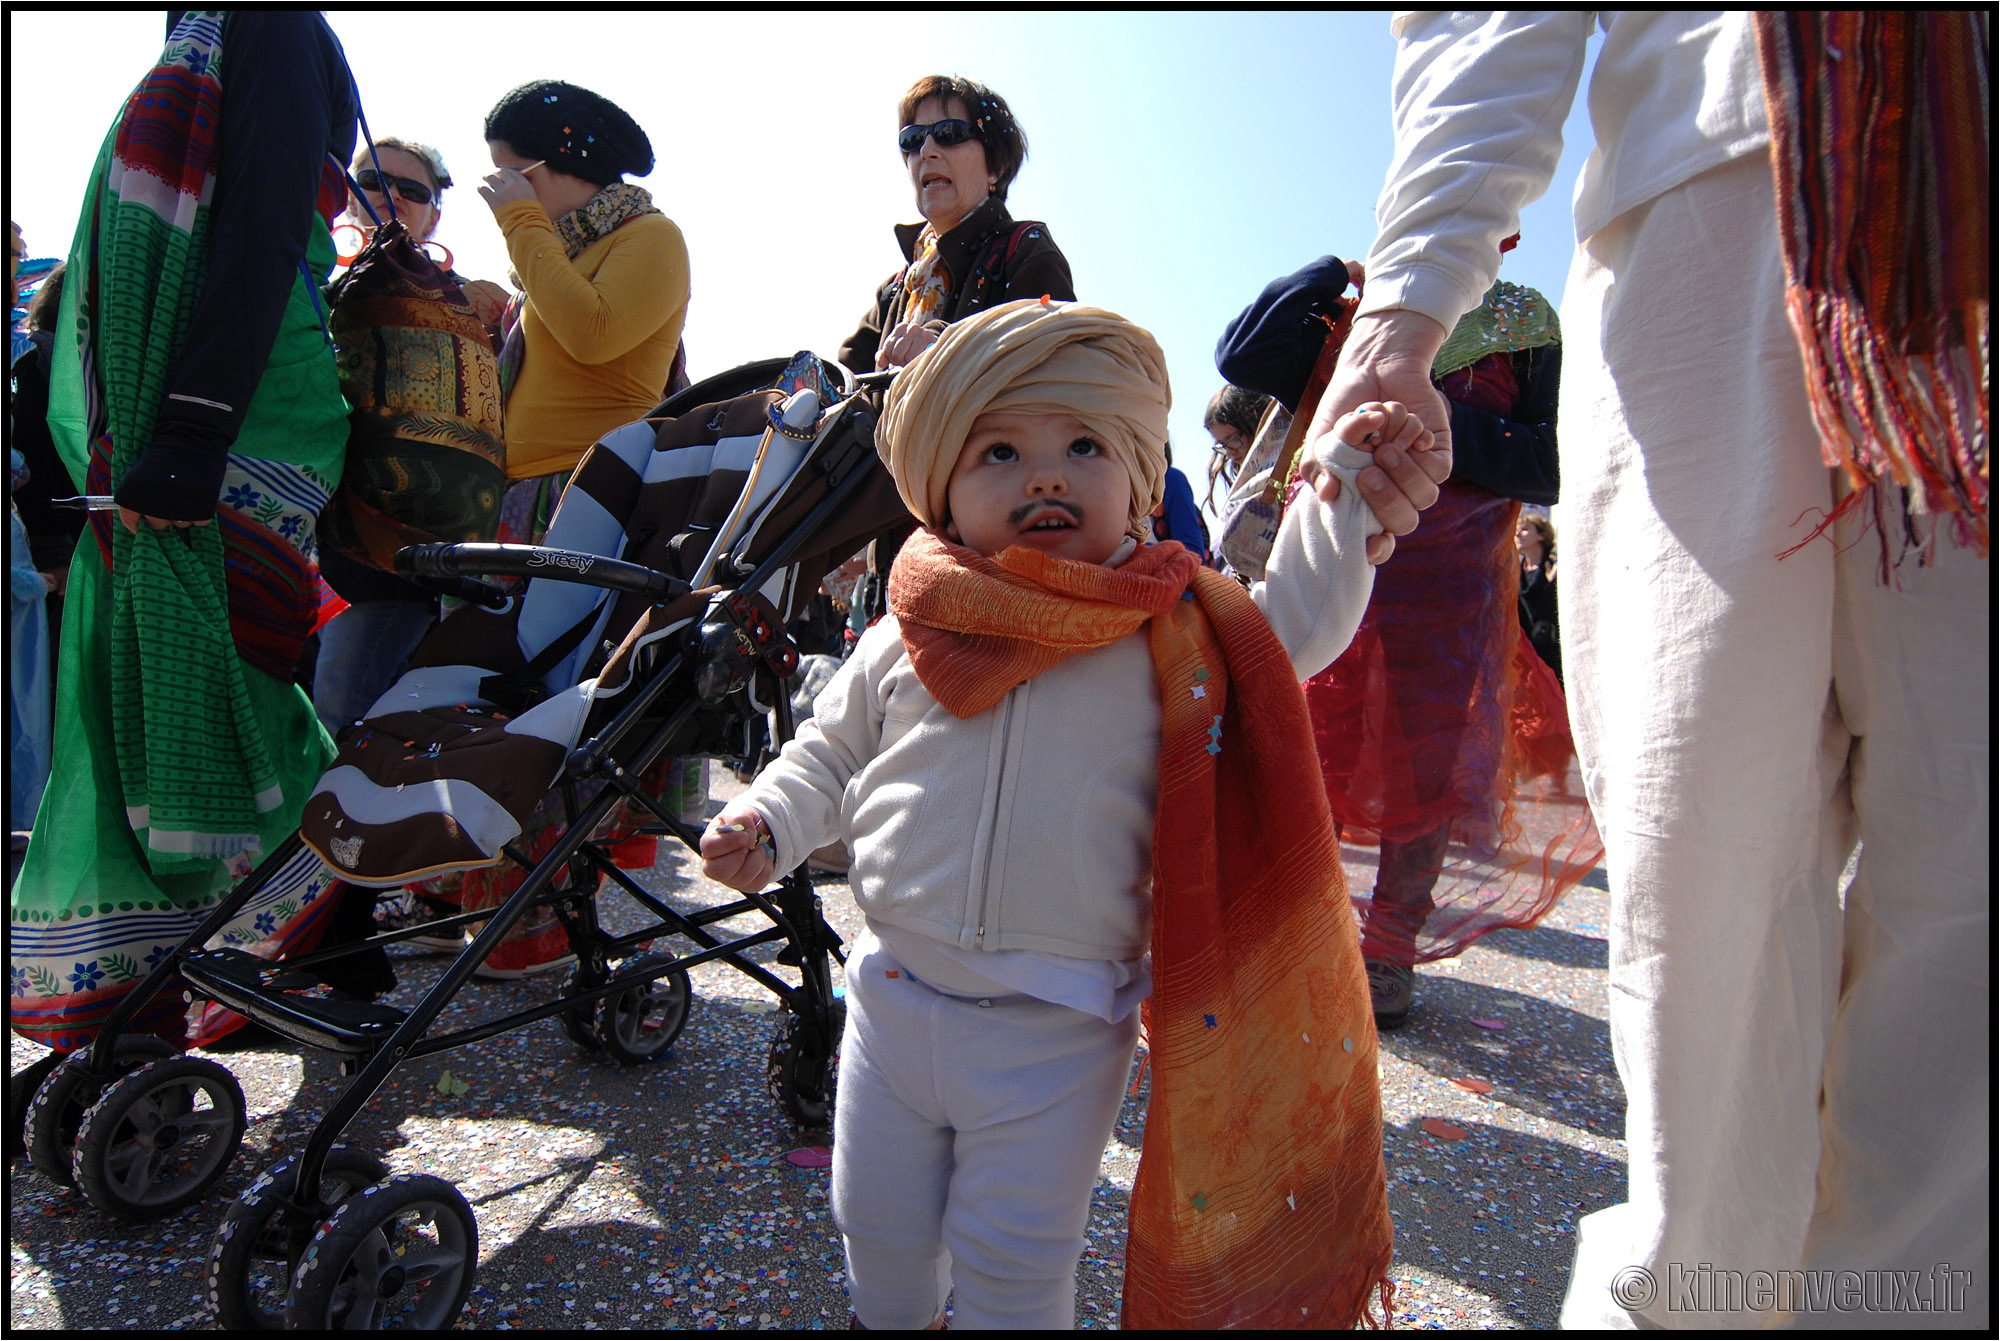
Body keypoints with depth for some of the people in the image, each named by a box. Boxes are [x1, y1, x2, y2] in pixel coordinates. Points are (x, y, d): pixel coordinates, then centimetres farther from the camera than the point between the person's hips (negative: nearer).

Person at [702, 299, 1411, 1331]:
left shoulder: (1172, 635, -6)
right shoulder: (909, 637, -2)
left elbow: (1292, 627, 2)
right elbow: (831, 751, 10)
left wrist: (1343, 490, -5)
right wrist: (766, 823, -4)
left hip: (1058, 1035, -3)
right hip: (895, 1000, 4)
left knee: (1013, 1264, 11)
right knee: (878, 1224, 24)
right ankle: (889, 1318, 55)